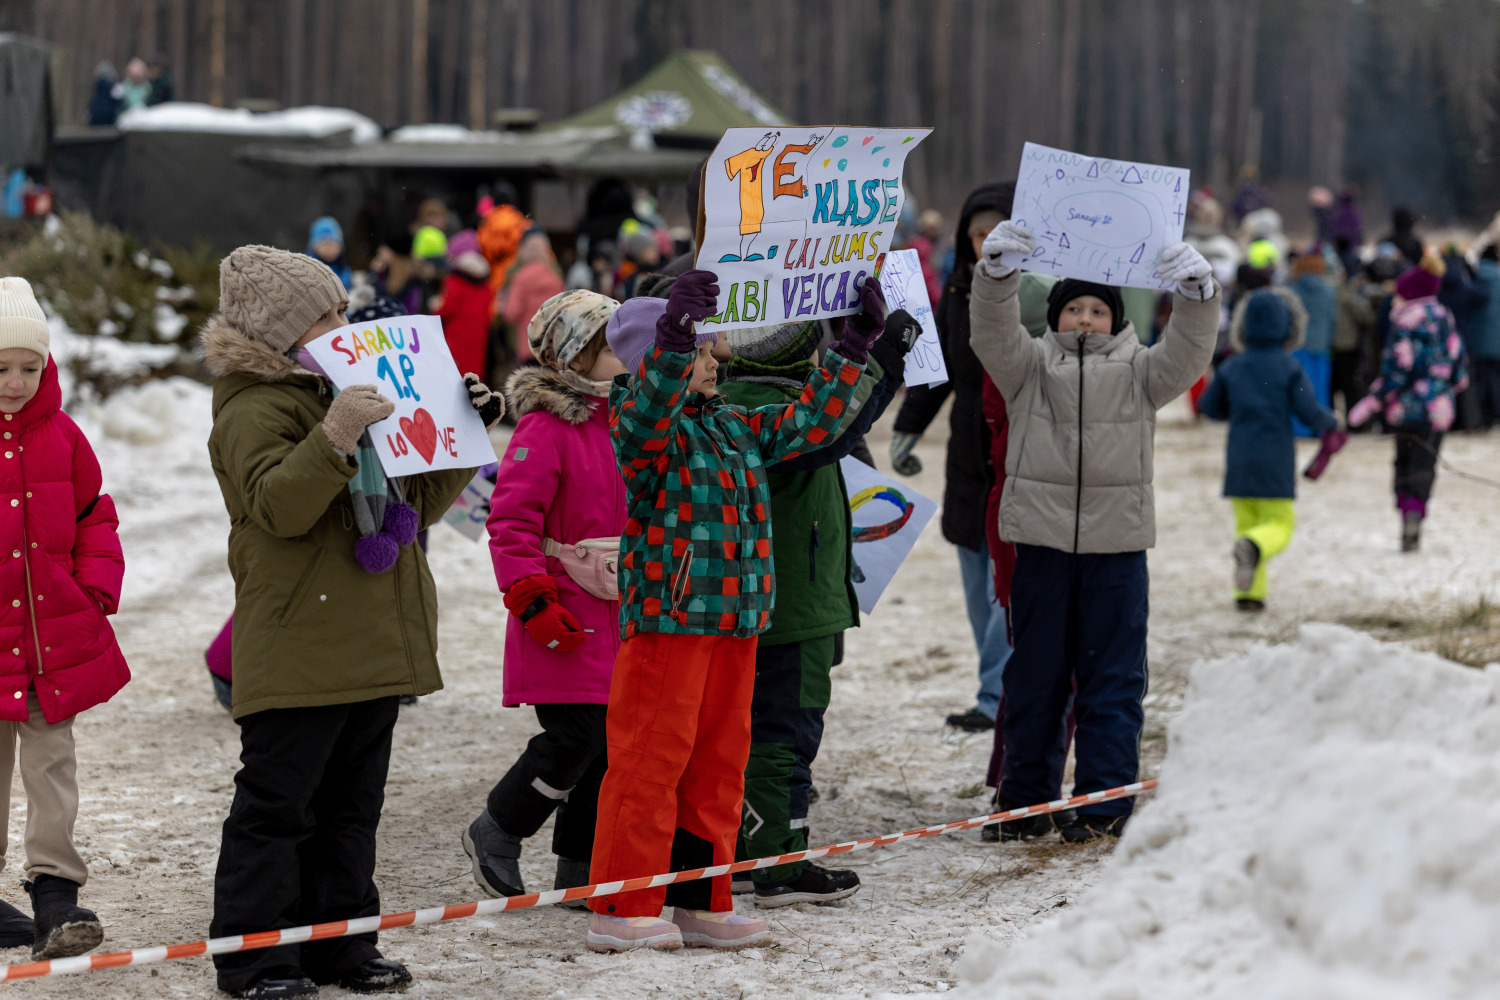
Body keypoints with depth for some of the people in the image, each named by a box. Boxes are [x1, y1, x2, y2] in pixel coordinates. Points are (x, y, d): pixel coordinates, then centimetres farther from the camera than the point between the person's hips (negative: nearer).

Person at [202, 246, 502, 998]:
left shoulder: (349, 395, 21)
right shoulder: (254, 410, -8)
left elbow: (416, 501, 25)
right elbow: (278, 505, -24)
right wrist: (333, 439, -36)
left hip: (370, 646, 9)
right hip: (297, 648, -9)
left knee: (351, 801, 12)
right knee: (277, 801, -6)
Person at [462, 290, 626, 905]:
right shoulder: (546, 427, -13)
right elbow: (511, 524, -16)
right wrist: (534, 602, -20)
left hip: (618, 616, 8)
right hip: (565, 620, -8)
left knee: (611, 742, 6)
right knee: (576, 738, -13)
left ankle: (581, 871, 15)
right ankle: (494, 836, 8)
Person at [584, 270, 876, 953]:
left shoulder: (736, 427, 18)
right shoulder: (642, 422, -7)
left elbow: (808, 423, 25)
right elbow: (647, 412, -30)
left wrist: (854, 345, 19)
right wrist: (675, 335, -46)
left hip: (736, 617, 8)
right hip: (665, 619, -8)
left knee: (719, 756, 11)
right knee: (652, 756, -7)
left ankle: (701, 902, 19)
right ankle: (621, 909, -3)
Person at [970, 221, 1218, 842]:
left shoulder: (1137, 371, 9)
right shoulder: (1030, 366, 8)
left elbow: (1188, 354, -7)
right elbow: (992, 335, -9)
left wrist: (1196, 294, -24)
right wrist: (996, 271, -25)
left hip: (1116, 541, 0)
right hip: (1041, 539, 0)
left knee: (1113, 676, 1)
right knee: (1035, 674, 7)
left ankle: (1105, 802, 5)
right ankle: (1026, 799, 16)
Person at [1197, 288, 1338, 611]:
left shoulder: (1232, 367, 4)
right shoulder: (1289, 368, -6)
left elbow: (1208, 406, 10)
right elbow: (1308, 412, -10)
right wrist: (1330, 422, 11)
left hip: (1239, 460, 3)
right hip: (1275, 461, -3)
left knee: (1246, 522, 10)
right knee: (1279, 525, 1)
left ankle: (1249, 593, -2)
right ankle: (1252, 547, -33)